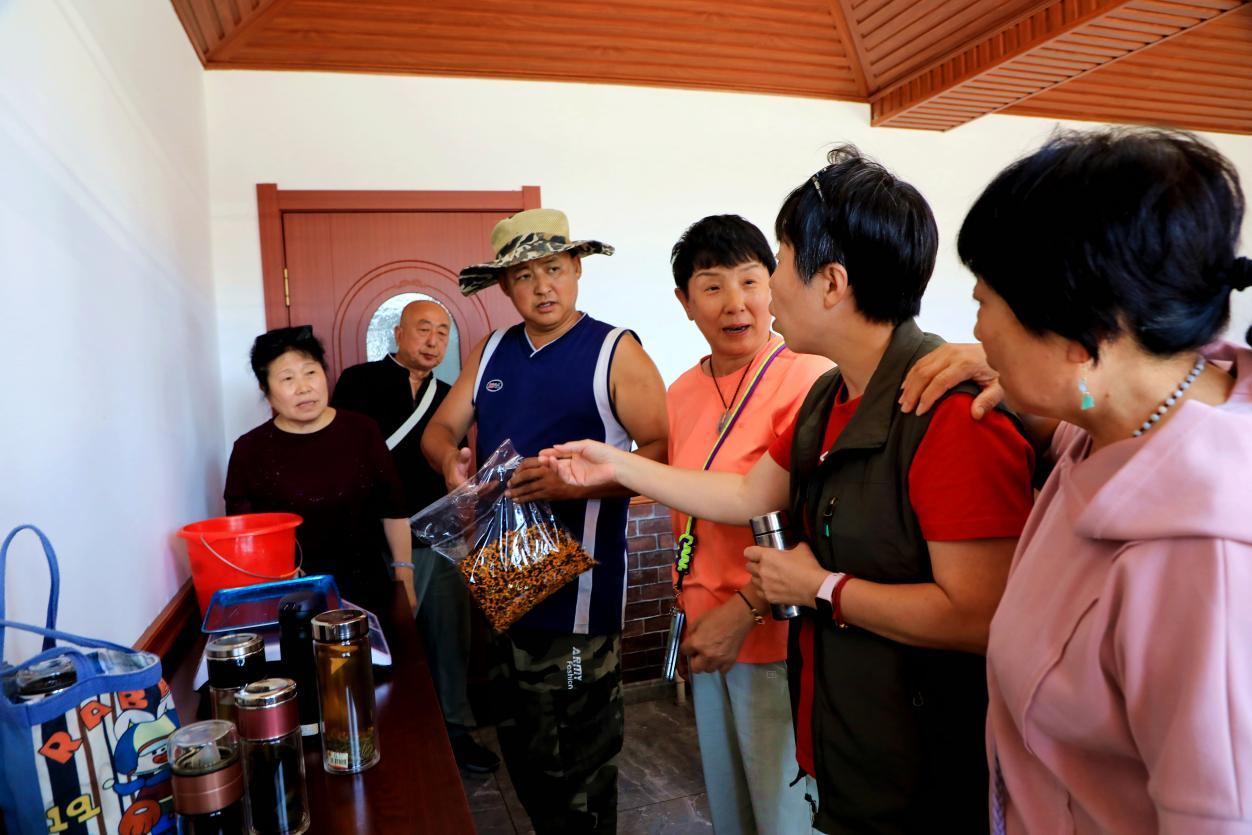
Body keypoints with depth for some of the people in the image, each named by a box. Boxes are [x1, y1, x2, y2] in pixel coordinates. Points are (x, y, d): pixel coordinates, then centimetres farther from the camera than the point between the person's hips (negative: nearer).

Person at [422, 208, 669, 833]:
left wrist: (577, 482, -27)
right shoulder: (491, 352, 10)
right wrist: (449, 460, -10)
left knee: (577, 767, 6)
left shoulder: (615, 352, -8)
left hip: (576, 589, -6)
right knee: (520, 747, 22)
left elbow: (664, 452, -15)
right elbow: (440, 429, 13)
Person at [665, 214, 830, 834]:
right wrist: (690, 605, 11)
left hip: (775, 634, -7)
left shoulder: (809, 378, -17)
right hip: (706, 632, 7)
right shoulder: (683, 392, 6)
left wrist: (743, 612, -19)